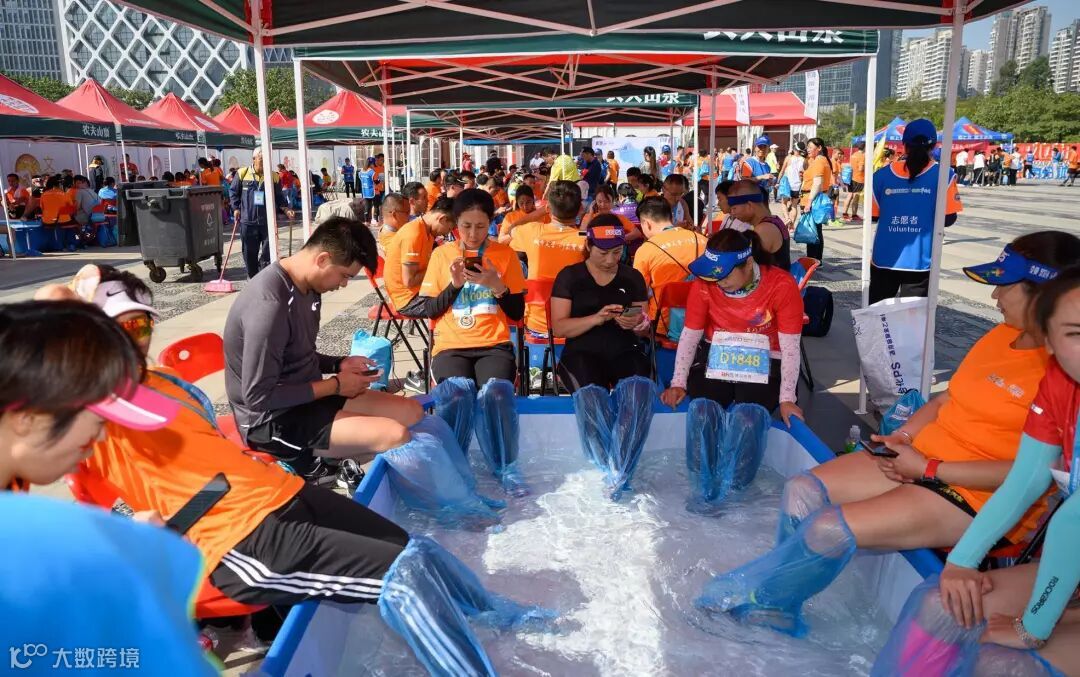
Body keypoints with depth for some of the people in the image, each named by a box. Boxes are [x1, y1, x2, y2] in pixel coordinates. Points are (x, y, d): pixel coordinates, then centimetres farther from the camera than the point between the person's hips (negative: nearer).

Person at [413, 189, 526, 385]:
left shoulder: (505, 254, 6)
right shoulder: (441, 254, 6)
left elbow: (517, 313, 4)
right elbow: (430, 311, 5)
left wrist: (497, 286, -12)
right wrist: (454, 285, -10)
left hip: (495, 345, 0)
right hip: (450, 346, 0)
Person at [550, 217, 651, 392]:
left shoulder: (633, 277, 11)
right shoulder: (569, 276, 3)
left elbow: (645, 330, 12)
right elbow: (558, 328, -5)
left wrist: (637, 324, -12)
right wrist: (597, 318, -21)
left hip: (625, 352, 2)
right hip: (582, 353, -2)